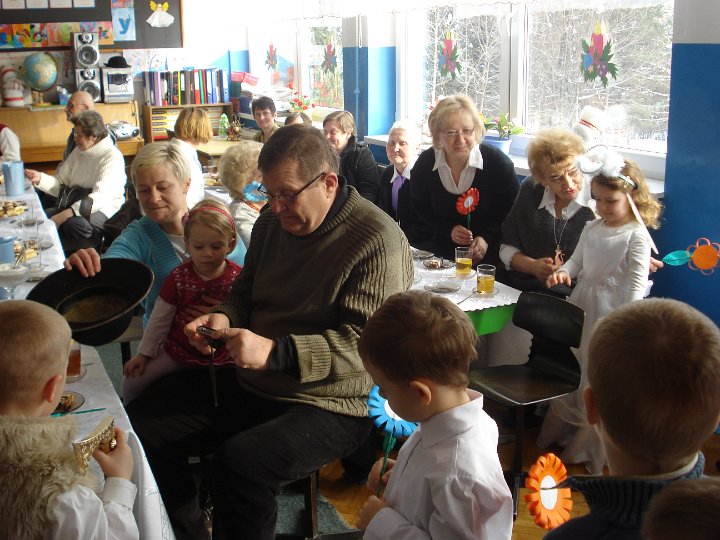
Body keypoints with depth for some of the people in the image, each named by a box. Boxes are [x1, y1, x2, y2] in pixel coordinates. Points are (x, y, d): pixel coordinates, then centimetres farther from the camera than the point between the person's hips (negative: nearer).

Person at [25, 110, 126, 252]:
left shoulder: (112, 156, -11)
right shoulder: (78, 152, 15)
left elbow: (100, 198, -23)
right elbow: (60, 184, 14)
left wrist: (63, 215, -29)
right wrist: (40, 178, -7)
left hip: (104, 209, -7)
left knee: (74, 224, -36)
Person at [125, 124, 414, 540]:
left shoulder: (378, 240, -16)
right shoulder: (273, 222, 8)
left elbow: (364, 343, -22)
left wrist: (275, 352, -31)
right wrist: (224, 318, -4)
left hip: (329, 406, -7)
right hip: (248, 385, 8)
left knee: (240, 461, -33)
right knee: (141, 425, -2)